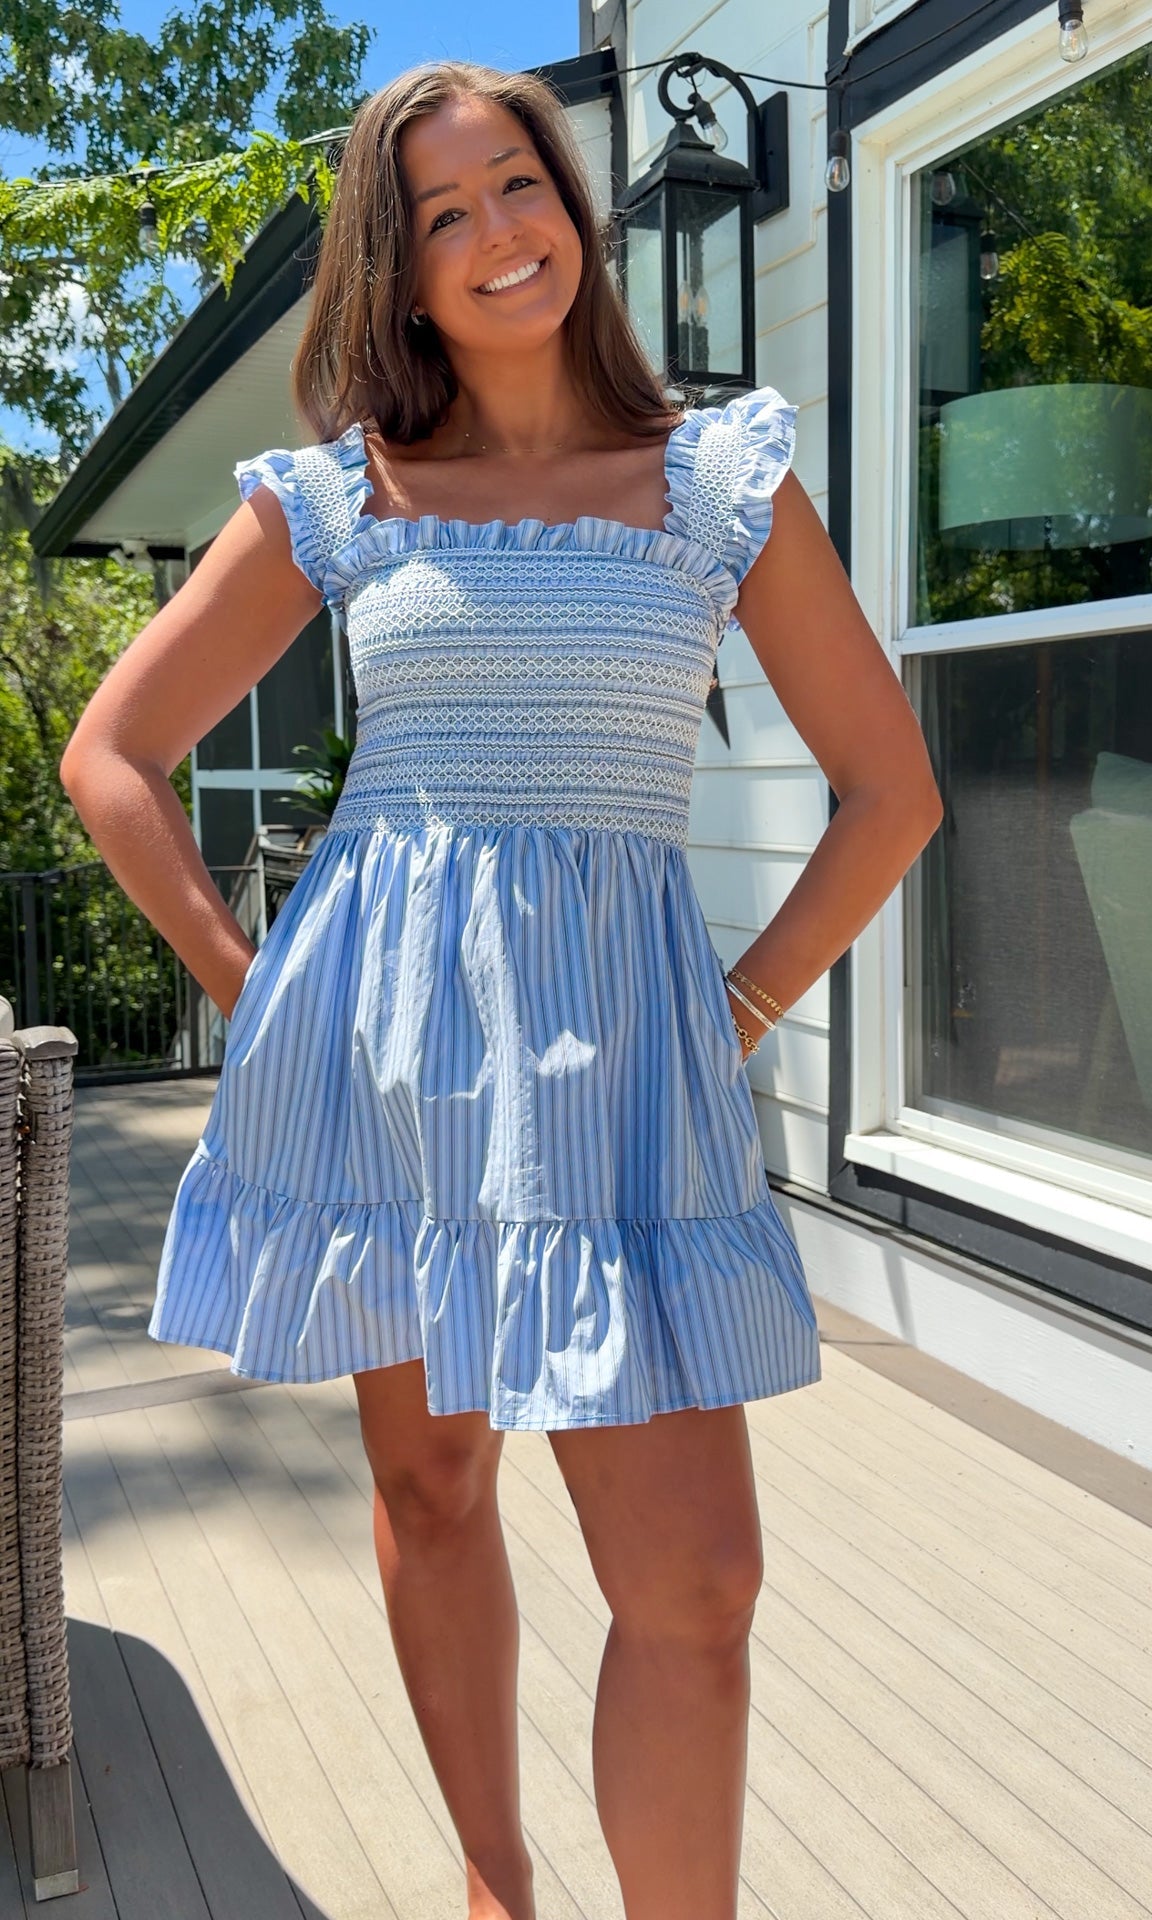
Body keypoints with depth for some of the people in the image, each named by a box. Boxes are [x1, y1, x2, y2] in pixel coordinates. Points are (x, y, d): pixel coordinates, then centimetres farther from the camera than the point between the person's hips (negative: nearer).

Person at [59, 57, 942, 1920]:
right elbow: (111, 757, 9)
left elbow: (891, 792, 7)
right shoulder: (332, 497, 6)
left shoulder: (724, 477, 6)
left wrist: (739, 1012, 1)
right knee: (430, 1480, 13)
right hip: (376, 1041, 1)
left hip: (619, 1047, 0)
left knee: (695, 1577, -5)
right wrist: (248, 986, 2)